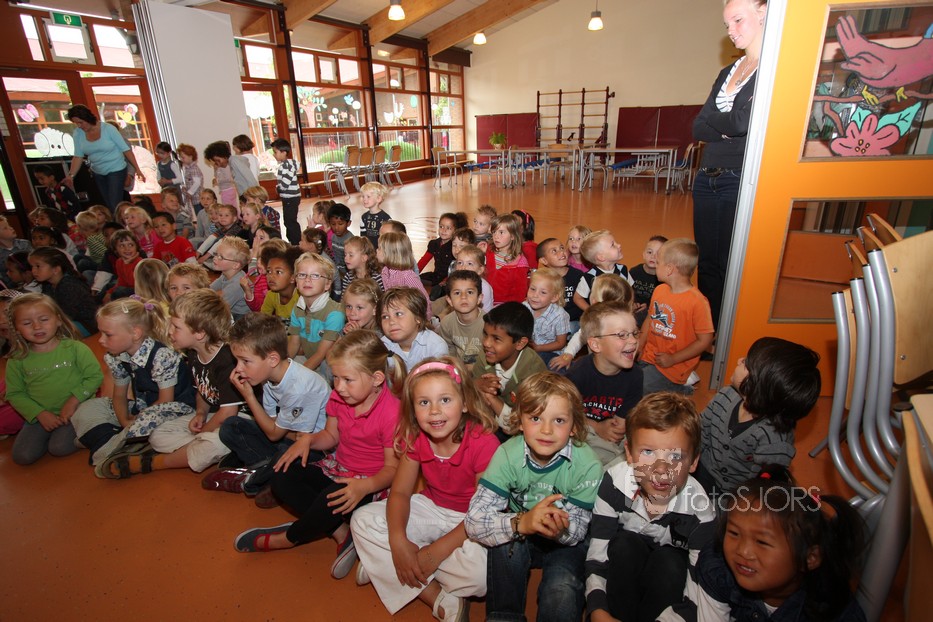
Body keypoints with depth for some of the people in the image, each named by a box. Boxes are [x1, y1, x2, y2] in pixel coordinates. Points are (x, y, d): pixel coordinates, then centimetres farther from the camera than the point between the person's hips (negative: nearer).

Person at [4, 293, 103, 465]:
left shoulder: (75, 348, -8)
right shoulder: (17, 360, -1)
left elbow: (95, 376, -7)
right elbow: (14, 394, 2)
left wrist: (74, 401, -16)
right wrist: (40, 414, -11)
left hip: (75, 411, -3)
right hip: (40, 416, 3)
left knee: (60, 448, -21)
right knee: (22, 456, -11)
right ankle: (48, 434, 16)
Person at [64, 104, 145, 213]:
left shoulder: (108, 128, -14)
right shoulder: (78, 133, -1)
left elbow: (126, 149, -11)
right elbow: (78, 156, 0)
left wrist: (137, 169, -14)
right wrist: (71, 175, -10)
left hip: (116, 171, -5)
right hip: (98, 174, 5)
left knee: (115, 206, -13)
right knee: (107, 205, 10)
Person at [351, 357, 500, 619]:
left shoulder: (484, 443, -27)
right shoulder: (414, 438, -11)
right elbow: (400, 492, -7)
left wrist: (437, 550, -26)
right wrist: (397, 540, -25)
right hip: (431, 509, 5)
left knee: (479, 571, -35)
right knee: (362, 520, -12)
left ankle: (380, 566, -12)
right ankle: (437, 597, -14)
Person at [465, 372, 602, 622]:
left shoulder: (587, 465, -24)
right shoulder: (507, 455, -23)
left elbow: (577, 531, -18)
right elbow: (474, 521, -29)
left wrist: (561, 528, -42)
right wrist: (521, 523, -47)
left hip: (566, 544, -1)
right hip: (520, 540, 2)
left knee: (561, 592, -28)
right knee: (507, 543, -29)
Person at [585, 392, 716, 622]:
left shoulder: (700, 508, -27)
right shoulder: (615, 483, -27)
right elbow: (597, 555, -22)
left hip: (669, 574, 0)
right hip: (622, 565, 0)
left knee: (669, 562, -29)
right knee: (625, 544, -28)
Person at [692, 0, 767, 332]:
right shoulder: (727, 72, 18)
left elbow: (744, 122, -16)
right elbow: (698, 127, 7)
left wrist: (713, 120, -1)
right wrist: (728, 131, -8)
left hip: (741, 183, -7)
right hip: (707, 179, 7)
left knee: (730, 267, -3)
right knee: (706, 264, 11)